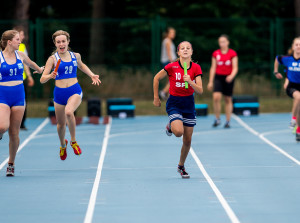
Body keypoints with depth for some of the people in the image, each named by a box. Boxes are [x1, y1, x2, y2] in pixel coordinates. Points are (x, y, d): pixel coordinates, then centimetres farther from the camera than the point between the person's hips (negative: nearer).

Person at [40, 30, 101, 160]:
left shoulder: (75, 56, 5)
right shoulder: (53, 59, -4)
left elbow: (81, 65, 30)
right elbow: (42, 79, -9)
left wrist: (92, 75, 18)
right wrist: (50, 76, -29)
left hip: (75, 91, -1)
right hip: (59, 93, 1)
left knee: (68, 112, -32)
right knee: (61, 123, 11)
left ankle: (73, 141, -11)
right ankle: (63, 144, 44)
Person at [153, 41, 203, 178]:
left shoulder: (196, 68, -5)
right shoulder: (172, 67, -12)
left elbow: (200, 91, -8)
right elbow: (156, 78, 2)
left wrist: (190, 82, -26)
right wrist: (156, 98, 5)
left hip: (189, 104, 3)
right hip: (174, 103, -3)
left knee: (188, 140, 6)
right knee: (178, 132, -28)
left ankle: (181, 166, 27)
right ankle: (170, 126, 9)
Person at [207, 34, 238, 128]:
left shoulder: (233, 53, -2)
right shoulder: (215, 54, 4)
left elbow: (235, 68, -6)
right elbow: (213, 68, 8)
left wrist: (231, 76, -26)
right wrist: (210, 81, 6)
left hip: (228, 78, -1)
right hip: (218, 77, 1)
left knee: (228, 100, 5)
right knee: (216, 97, -19)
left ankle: (228, 121, 15)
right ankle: (217, 119, -6)